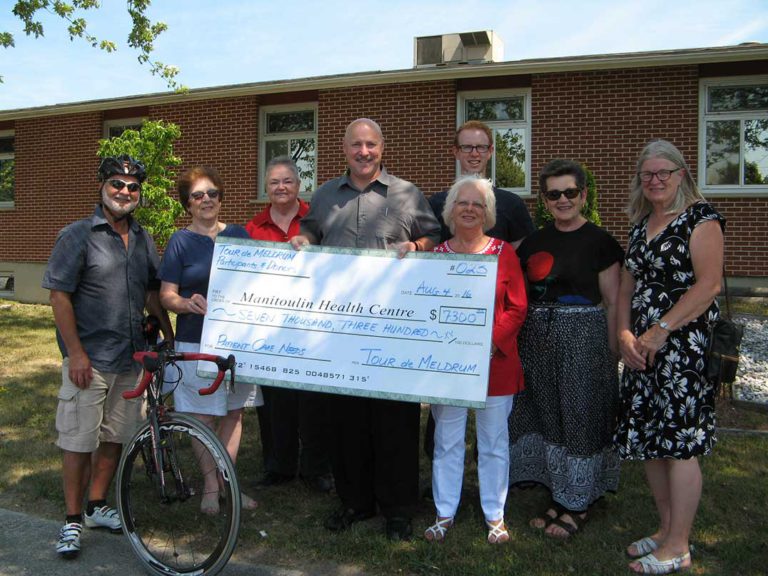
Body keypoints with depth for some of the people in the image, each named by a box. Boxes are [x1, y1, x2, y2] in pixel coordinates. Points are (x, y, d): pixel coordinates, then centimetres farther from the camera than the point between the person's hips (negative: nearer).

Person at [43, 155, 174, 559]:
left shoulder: (142, 239, 10)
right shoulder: (78, 236, -7)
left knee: (114, 437, 14)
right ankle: (72, 520, 16)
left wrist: (169, 337, 12)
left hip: (131, 358, 6)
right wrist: (76, 353, -14)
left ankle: (97, 506, 30)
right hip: (89, 358, -5)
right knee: (79, 441, 1)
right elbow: (60, 296, -10)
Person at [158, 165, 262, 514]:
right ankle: (211, 486, 14)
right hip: (197, 341, -3)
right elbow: (167, 294, -4)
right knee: (204, 416, 1)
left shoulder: (238, 234, 9)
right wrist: (188, 304, -25)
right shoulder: (181, 241, 0)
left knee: (234, 411, 9)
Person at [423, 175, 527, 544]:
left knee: (494, 442, 9)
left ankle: (495, 515, 23)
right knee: (446, 441, 9)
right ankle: (445, 513, 22)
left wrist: (492, 341, -13)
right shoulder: (435, 255, 5)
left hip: (495, 362, -1)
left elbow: (517, 308, -1)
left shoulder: (504, 252, 2)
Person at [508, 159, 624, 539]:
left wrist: (611, 355, -7)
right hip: (539, 338, 5)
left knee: (578, 417, 1)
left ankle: (578, 504, 16)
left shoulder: (599, 242, -5)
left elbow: (611, 303, -5)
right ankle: (558, 496, 24)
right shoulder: (535, 242, 9)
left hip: (584, 339, -5)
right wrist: (520, 342, 8)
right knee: (548, 416, 10)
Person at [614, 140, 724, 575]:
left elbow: (709, 284, -15)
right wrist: (625, 333, 0)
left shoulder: (700, 217, -6)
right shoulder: (641, 224, 16)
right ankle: (667, 529, 26)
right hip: (642, 346, 8)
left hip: (683, 343, -7)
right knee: (647, 439, 11)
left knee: (679, 441, -4)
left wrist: (660, 331, -16)